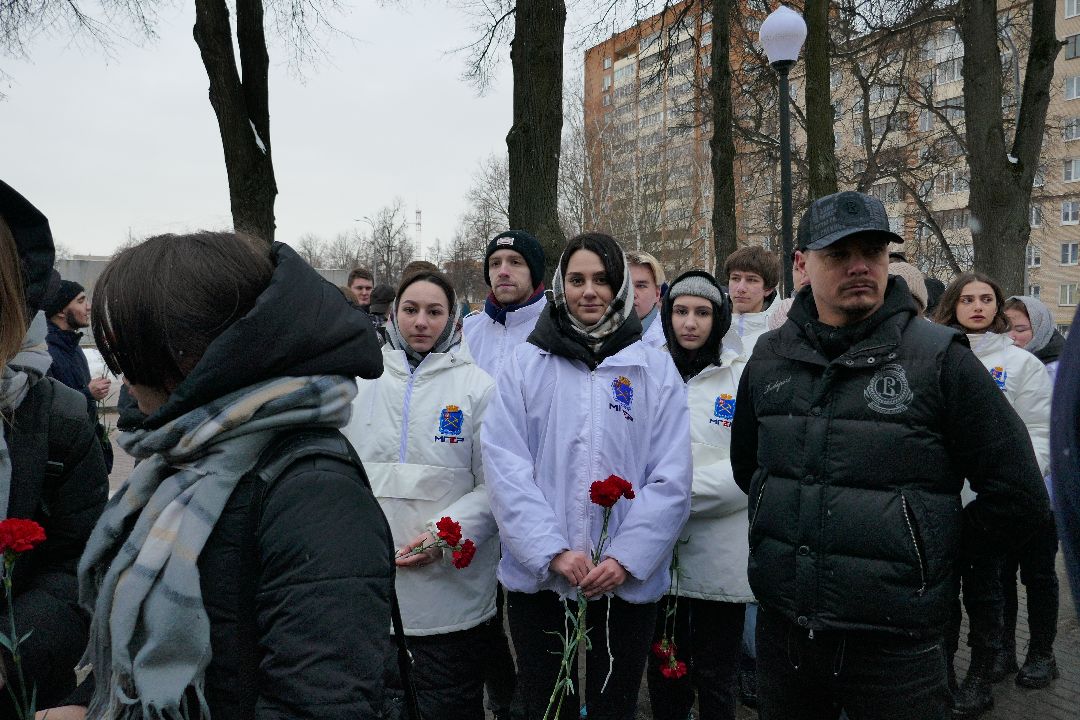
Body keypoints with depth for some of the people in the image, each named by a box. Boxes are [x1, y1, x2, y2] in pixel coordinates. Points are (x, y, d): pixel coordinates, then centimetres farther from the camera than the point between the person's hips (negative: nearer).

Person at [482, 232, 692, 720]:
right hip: (537, 576, 0)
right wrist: (553, 551, -15)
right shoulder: (525, 364, 0)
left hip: (627, 581, 0)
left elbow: (671, 478, -3)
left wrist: (626, 557, -13)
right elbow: (504, 465, -7)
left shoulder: (655, 369, 1)